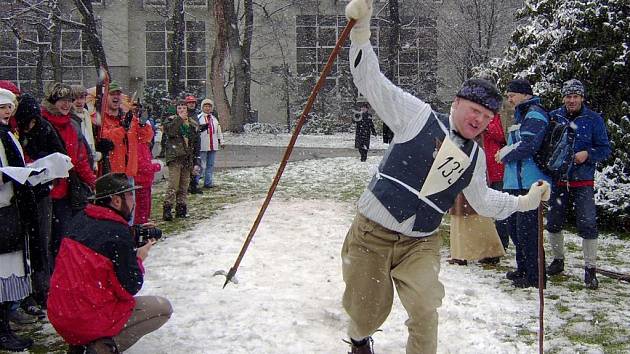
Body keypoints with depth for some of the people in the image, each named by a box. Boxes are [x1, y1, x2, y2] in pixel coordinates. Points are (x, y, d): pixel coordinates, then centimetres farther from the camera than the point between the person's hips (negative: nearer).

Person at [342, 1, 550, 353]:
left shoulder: (475, 158, 8)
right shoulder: (419, 116, -8)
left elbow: (483, 199, 24)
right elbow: (372, 82, -13)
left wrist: (523, 201, 13)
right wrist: (361, 28, -23)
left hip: (420, 244, 4)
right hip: (372, 233, -4)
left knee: (425, 310, -16)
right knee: (368, 314, 7)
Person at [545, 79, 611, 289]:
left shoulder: (593, 120, -1)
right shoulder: (553, 117, 3)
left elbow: (605, 149, 0)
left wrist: (588, 154, -17)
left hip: (583, 183, -2)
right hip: (558, 180, 3)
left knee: (588, 225, -6)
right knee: (554, 223, 11)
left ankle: (590, 269, 3)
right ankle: (558, 260, 30)